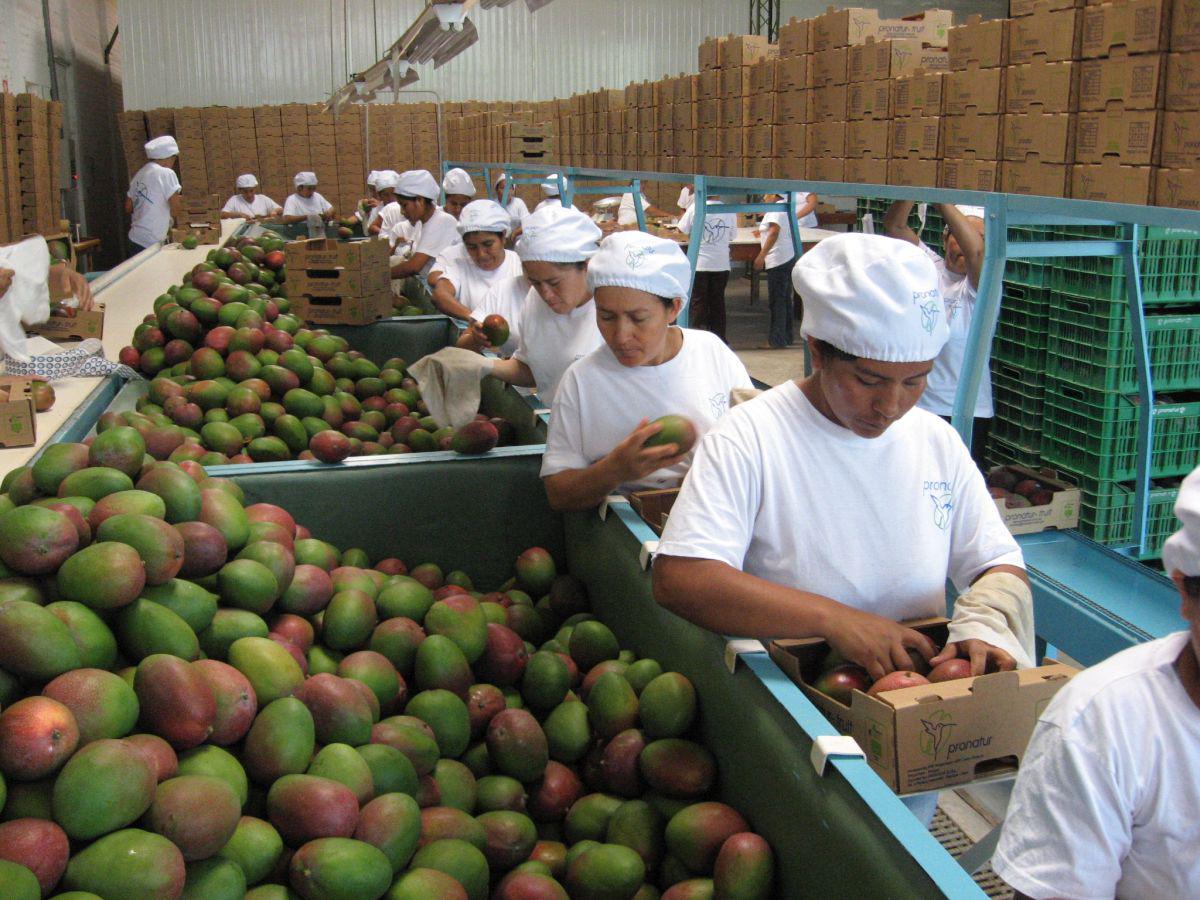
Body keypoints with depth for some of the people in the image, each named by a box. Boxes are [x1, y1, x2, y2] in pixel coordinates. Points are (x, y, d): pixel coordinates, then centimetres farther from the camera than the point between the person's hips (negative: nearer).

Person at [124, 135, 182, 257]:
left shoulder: (140, 174, 13)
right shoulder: (166, 173, -9)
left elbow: (128, 208, 18)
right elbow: (175, 209, -12)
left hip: (135, 239, 8)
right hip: (151, 242, -8)